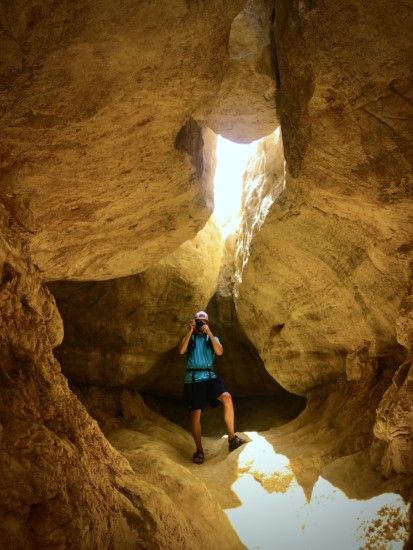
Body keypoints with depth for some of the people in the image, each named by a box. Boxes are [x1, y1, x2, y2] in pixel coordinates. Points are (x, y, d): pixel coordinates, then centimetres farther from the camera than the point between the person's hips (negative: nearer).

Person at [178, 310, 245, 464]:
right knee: (195, 414, -2)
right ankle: (199, 450, 13)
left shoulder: (212, 338, 16)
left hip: (210, 376, 1)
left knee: (227, 398, -24)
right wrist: (190, 331, -10)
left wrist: (209, 333, -11)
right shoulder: (189, 338, 13)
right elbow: (181, 351, -8)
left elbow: (219, 352, -5)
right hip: (193, 378, -1)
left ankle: (232, 438, -16)